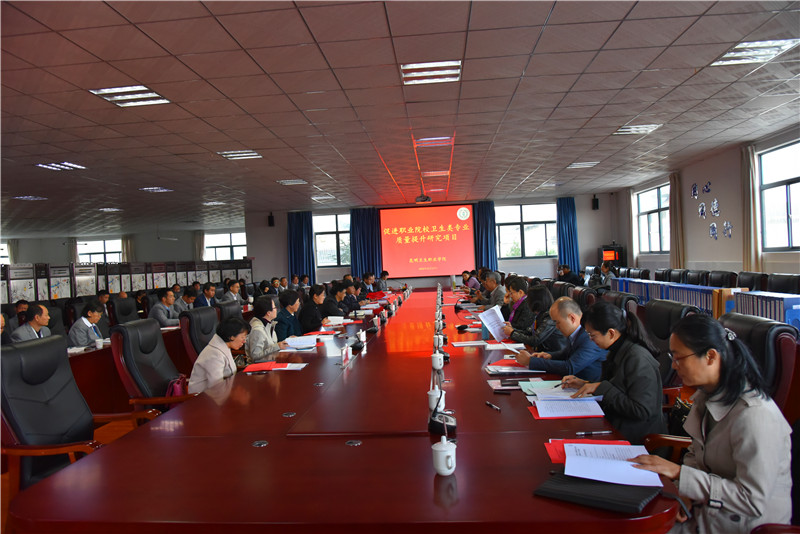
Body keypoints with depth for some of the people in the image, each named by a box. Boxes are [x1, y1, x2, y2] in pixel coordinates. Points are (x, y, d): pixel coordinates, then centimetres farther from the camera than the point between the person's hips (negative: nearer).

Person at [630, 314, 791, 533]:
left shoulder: (754, 416, -27)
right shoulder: (708, 396, 2)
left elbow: (752, 501, -25)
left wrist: (679, 473, -25)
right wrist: (683, 489, -6)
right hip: (703, 509, 7)